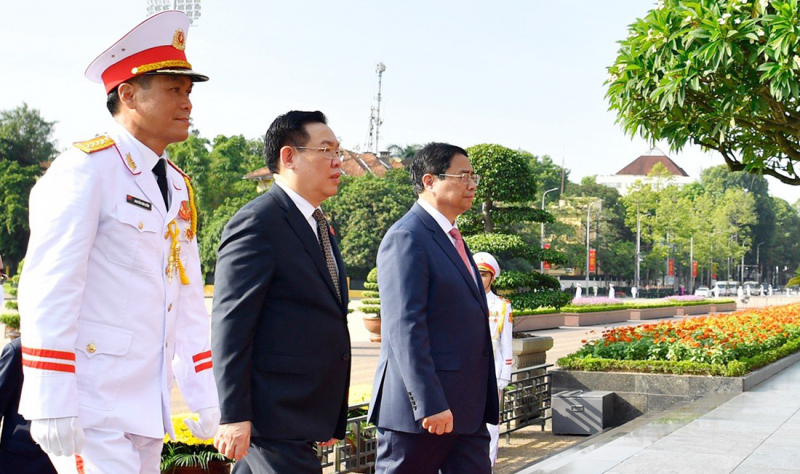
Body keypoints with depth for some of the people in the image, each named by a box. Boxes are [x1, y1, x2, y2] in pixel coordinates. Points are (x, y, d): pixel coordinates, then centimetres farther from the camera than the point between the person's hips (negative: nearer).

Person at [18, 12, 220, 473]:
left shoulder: (179, 186, 13)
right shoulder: (85, 169, -9)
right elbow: (47, 291, -16)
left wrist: (203, 396, 12)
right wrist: (52, 408, -19)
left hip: (147, 413, 7)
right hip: (90, 409, -7)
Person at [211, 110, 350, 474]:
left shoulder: (320, 226, 16)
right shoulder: (256, 222, -13)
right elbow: (230, 325, -17)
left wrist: (332, 416, 21)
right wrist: (234, 416, -19)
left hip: (306, 414, 9)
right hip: (274, 415, -9)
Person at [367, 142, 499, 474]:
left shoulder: (451, 237, 18)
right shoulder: (407, 238, -13)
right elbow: (405, 328, -21)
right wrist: (429, 405, -24)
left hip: (466, 408, 9)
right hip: (419, 408, -9)